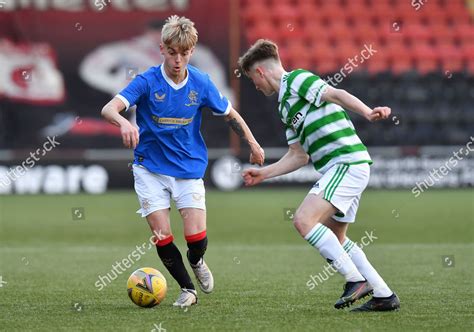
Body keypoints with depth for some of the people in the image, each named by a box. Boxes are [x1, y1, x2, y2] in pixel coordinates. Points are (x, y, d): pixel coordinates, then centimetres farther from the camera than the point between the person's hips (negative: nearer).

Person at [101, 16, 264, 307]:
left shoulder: (201, 83, -6)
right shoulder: (148, 81, -14)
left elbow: (230, 113, 10)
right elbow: (109, 108, -26)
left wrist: (253, 145, 15)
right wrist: (124, 122, -48)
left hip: (190, 168, 1)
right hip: (151, 169, -1)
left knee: (197, 237, -9)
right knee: (162, 237, -7)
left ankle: (197, 261, 28)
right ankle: (187, 289, 16)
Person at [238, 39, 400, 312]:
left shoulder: (297, 80, -3)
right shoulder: (285, 105, 24)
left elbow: (337, 94, -18)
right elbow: (298, 156, 26)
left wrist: (367, 112, -34)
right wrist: (263, 174, 27)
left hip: (347, 162, -10)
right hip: (340, 168, 10)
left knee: (304, 220, -18)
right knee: (335, 238, 14)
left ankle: (356, 280, -16)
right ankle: (384, 295, 16)